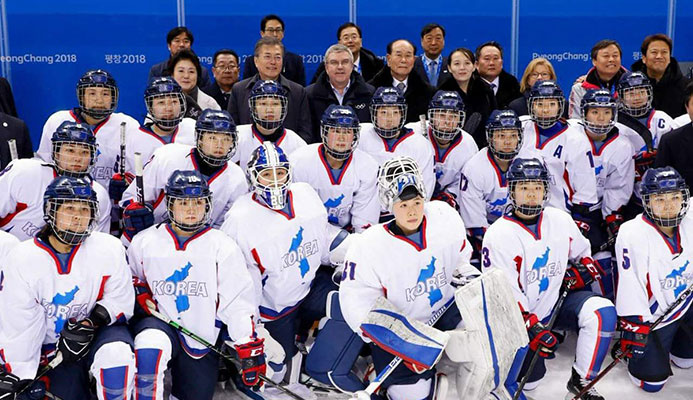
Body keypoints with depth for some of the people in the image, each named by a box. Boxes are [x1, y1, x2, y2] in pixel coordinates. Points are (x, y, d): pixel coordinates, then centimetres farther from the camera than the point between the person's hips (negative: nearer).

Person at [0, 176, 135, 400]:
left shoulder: (109, 249, -10)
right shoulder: (22, 259, -10)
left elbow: (120, 300, -4)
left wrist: (90, 323, -19)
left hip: (98, 333, -1)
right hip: (50, 350, 1)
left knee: (116, 353, -33)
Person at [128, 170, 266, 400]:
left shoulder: (223, 247, -3)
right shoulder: (145, 242, 1)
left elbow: (238, 302, -5)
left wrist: (250, 350, -10)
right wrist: (139, 292, -3)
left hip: (202, 338, 1)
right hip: (157, 323, -1)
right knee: (148, 352, -35)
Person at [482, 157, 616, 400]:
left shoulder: (560, 220, 0)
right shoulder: (499, 234, -16)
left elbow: (582, 254, 17)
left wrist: (581, 271, -5)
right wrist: (531, 328, -25)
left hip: (557, 300, 4)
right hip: (520, 315, -4)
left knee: (602, 312, -21)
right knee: (528, 380, -11)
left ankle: (581, 380, -7)